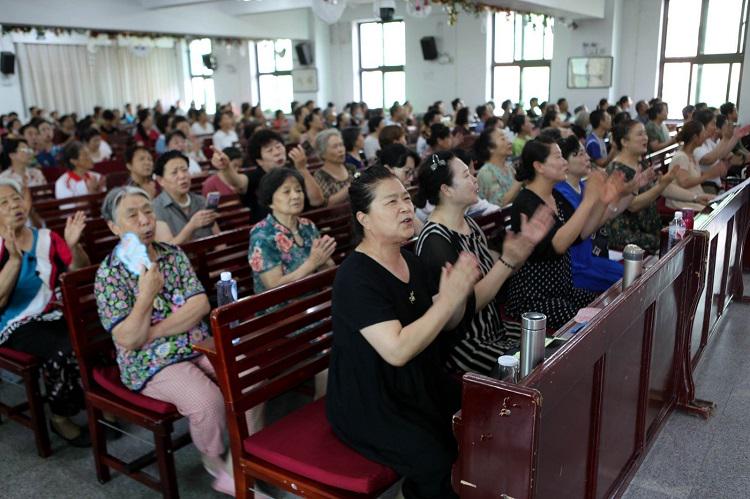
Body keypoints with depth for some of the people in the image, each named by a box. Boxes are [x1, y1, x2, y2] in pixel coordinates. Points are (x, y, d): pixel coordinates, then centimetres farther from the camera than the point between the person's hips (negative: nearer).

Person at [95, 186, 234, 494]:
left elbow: (201, 305, -5)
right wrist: (147, 292, -23)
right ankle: (215, 462, 1)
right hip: (152, 362, -5)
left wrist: (153, 331, -14)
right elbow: (130, 340, -15)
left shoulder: (173, 254, 5)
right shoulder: (109, 273, -8)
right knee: (207, 401, -29)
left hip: (199, 345, 5)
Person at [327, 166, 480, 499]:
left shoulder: (411, 261, 4)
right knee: (437, 464, -23)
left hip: (417, 387, 8)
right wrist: (448, 299, -29)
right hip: (366, 405, -8)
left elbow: (445, 324, 7)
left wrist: (461, 292, -13)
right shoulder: (356, 277, -22)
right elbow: (397, 350, -31)